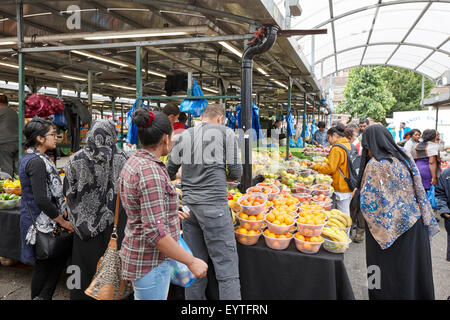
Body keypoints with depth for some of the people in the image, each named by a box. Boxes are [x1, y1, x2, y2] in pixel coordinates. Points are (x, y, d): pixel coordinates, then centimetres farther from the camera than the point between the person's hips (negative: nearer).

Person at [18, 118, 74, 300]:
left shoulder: (28, 158, 9)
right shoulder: (37, 162, -22)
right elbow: (41, 200, -27)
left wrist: (61, 210, 12)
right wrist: (63, 221, -17)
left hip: (31, 217, 10)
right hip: (42, 223, -10)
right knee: (44, 265, 5)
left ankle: (43, 296, 23)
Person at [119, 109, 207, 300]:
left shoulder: (133, 163, 5)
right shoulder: (150, 171, -25)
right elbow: (155, 232, -29)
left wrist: (171, 214, 26)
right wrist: (191, 261, -22)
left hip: (138, 254, 10)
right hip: (150, 262, -10)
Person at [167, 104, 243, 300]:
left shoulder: (183, 137, 10)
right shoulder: (225, 133, 0)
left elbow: (170, 173, 17)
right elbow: (236, 173, -1)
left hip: (188, 204, 5)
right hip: (214, 205, -5)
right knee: (227, 269, 1)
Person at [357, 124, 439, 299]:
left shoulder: (375, 165, -18)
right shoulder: (405, 159, 2)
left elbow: (367, 203, -19)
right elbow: (420, 192, 8)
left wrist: (358, 192, 1)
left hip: (388, 229, -6)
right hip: (416, 225, 6)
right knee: (413, 271, 18)